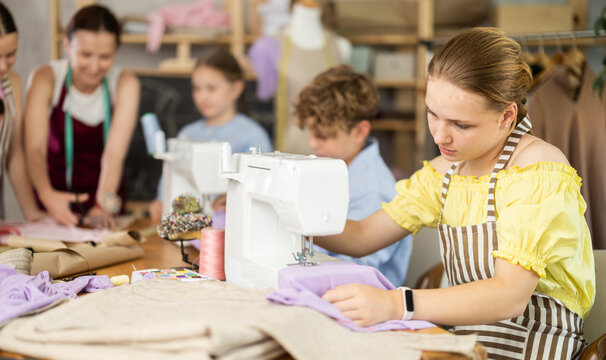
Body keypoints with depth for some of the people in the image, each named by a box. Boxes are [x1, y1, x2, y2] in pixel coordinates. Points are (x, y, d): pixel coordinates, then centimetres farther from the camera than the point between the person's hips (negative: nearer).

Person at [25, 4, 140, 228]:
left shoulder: (125, 84, -7)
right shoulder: (46, 79, -8)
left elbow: (114, 153, -18)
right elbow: (35, 148, -18)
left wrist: (105, 204, -36)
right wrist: (48, 195, -38)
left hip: (105, 208, 0)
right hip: (56, 201, 0)